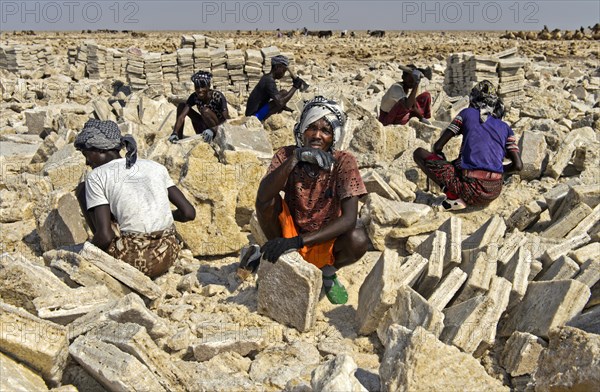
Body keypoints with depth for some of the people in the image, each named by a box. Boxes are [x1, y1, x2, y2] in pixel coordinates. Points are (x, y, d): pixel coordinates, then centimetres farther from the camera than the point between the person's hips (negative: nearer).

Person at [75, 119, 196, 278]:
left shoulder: (97, 176, -1)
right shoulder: (156, 167, 12)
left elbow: (105, 236, -10)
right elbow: (189, 213, 8)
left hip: (132, 259, -5)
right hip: (168, 257, 5)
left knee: (82, 189, 16)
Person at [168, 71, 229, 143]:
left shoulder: (218, 96, -23)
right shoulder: (194, 97, -10)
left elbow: (227, 120, -28)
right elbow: (182, 116, -19)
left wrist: (212, 130, -43)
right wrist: (175, 133, -34)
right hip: (205, 129, 6)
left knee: (205, 110, -31)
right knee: (181, 106, -3)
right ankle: (179, 138, -6)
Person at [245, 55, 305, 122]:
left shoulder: (266, 78, 14)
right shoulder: (269, 81, -16)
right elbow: (280, 103, -26)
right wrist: (295, 87, -20)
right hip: (256, 116, -10)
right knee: (284, 93, -14)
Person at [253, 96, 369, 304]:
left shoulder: (343, 162, -16)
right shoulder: (287, 155, -12)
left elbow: (349, 219, -27)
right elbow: (262, 197, -29)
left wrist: (296, 242, -35)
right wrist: (295, 158, -40)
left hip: (325, 241, -1)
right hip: (291, 232, 1)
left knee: (358, 240, -31)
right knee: (268, 200, -24)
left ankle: (327, 271, 3)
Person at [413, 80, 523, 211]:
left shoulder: (467, 113, 9)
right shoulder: (505, 128, 16)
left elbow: (438, 146, 6)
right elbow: (518, 165, 6)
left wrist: (446, 166, 25)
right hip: (495, 192, 4)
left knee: (419, 153, 11)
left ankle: (453, 196, -7)